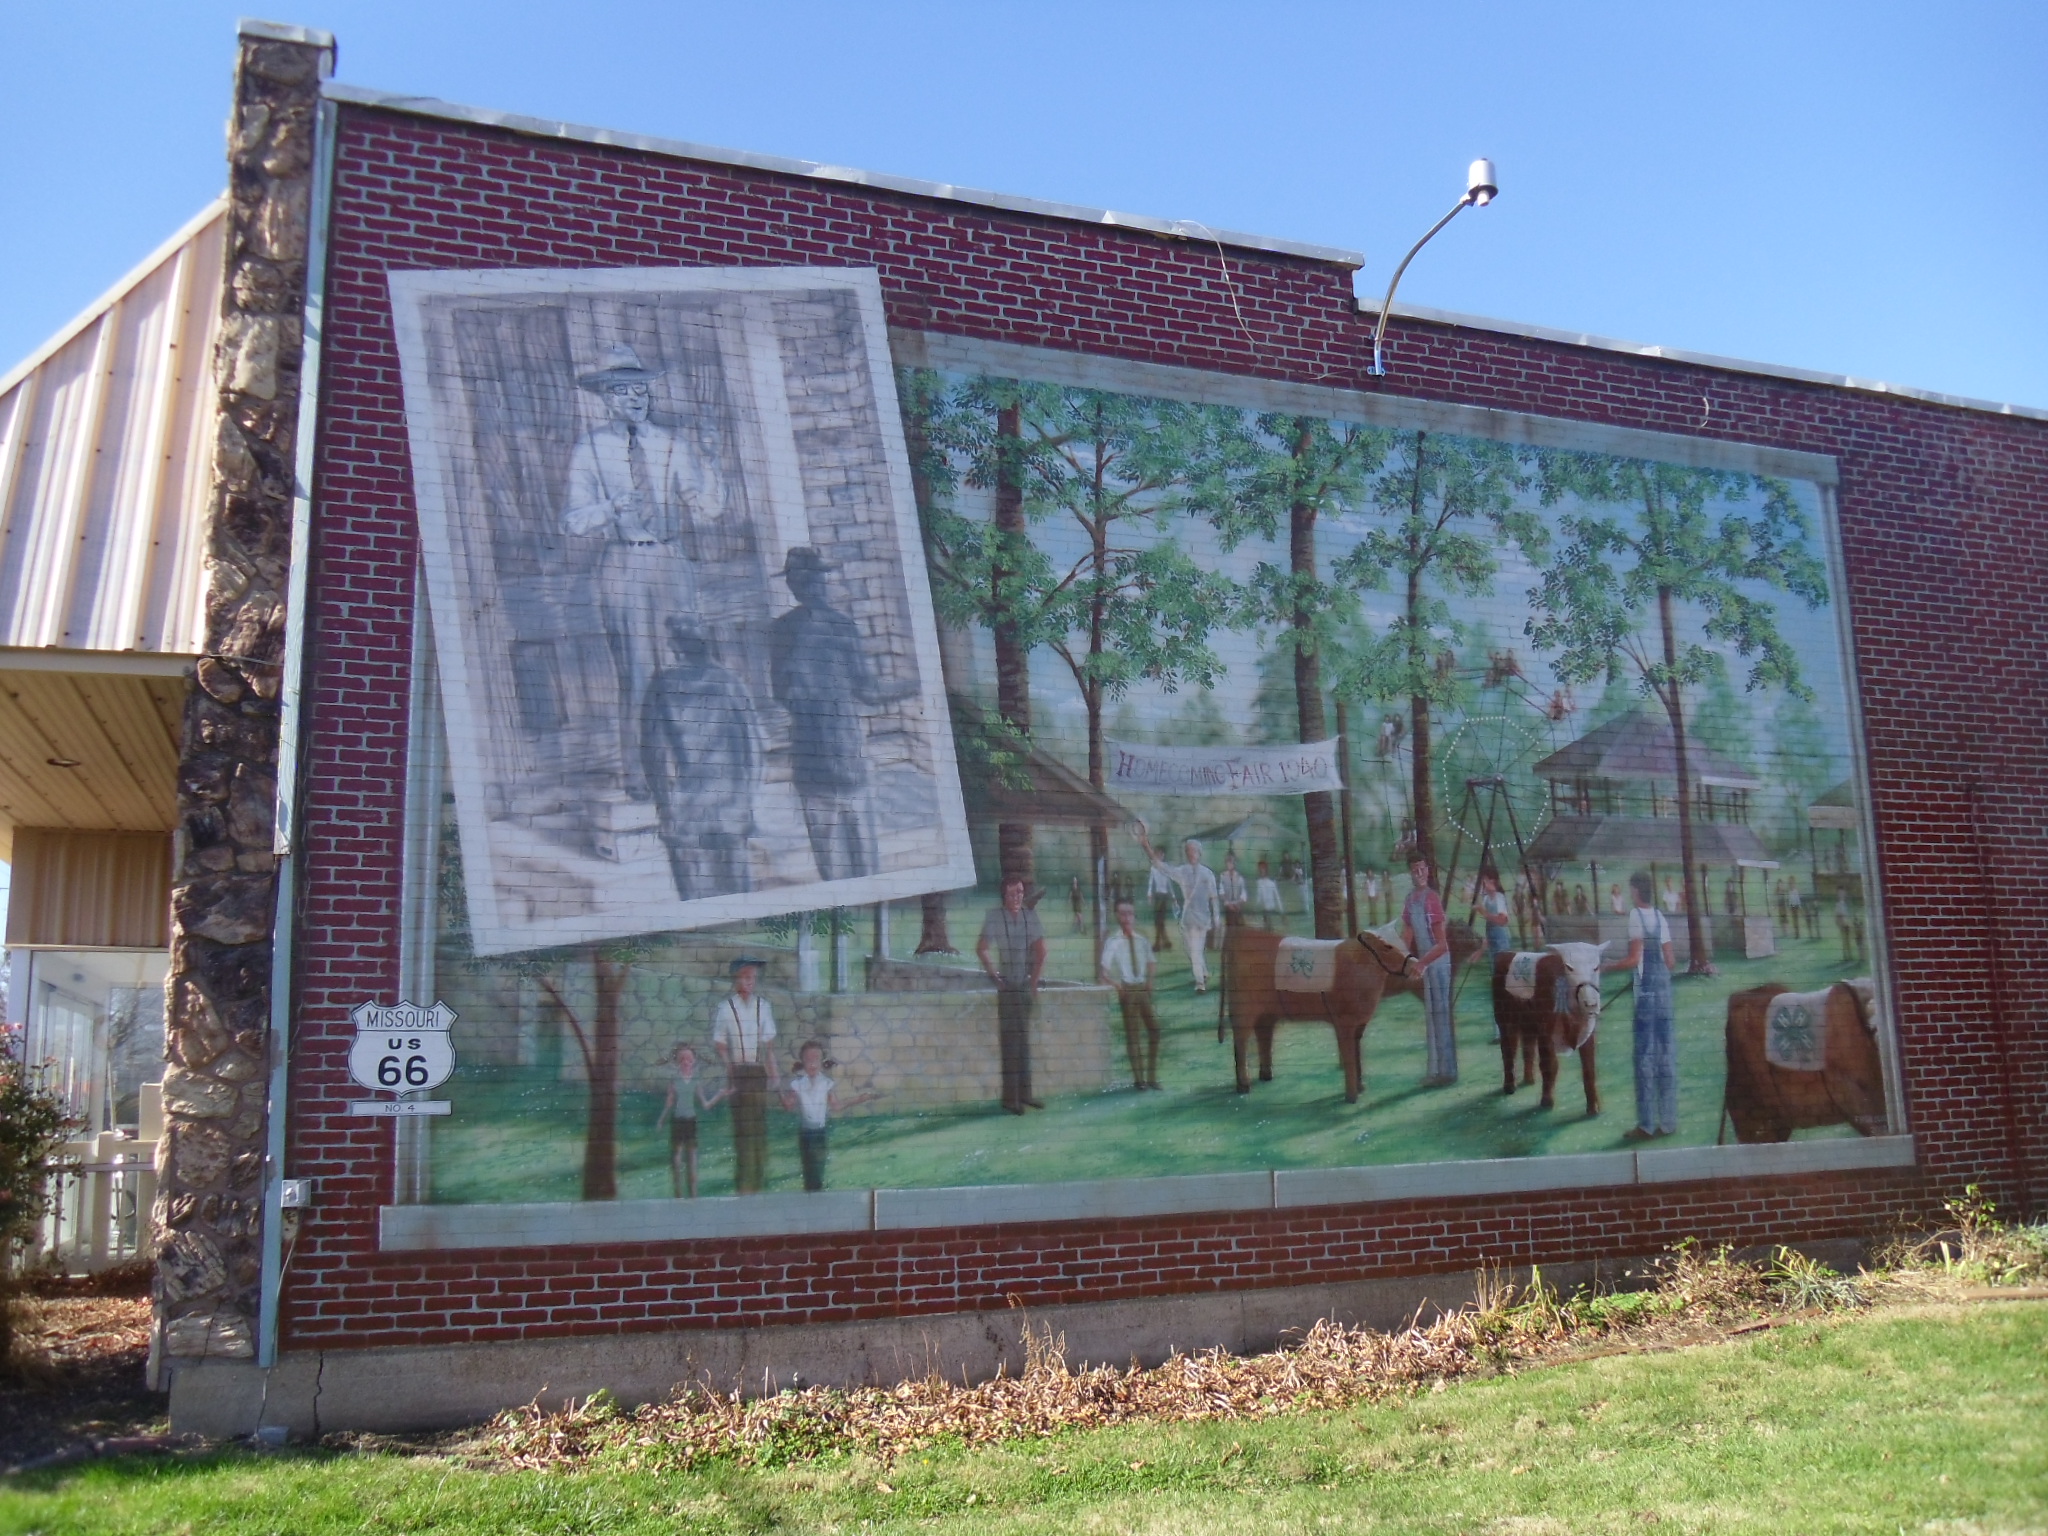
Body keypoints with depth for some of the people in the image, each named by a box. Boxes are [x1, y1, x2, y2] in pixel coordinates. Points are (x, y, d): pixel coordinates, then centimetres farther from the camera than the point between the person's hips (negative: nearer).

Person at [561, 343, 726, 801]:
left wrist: (709, 477, -16)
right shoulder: (588, 449, 4)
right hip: (623, 567, -2)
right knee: (637, 675, -5)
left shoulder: (672, 446, 9)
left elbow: (709, 511, 4)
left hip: (672, 563, 2)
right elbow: (573, 521, -2)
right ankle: (636, 775, 3)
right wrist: (611, 508, -20)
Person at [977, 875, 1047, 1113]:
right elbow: (982, 949, -12)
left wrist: (1034, 981, 3)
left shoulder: (1030, 915, 3)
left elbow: (1040, 950, 6)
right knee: (1009, 1040, -4)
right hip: (1006, 987, -4)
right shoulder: (994, 916, -9)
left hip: (1026, 985, 4)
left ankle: (1024, 1093, 16)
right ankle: (1010, 1097, -1)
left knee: (1024, 1039, 9)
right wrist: (994, 975, -12)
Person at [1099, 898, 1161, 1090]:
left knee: (1154, 1029, 5)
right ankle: (1138, 1079, 8)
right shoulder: (1113, 942, -10)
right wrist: (1116, 986, -13)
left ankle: (1151, 1076, 17)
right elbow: (1102, 970, -11)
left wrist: (1149, 984, 9)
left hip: (1143, 988, 5)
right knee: (1132, 1034, 0)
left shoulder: (1141, 940, 4)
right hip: (1127, 989, -5)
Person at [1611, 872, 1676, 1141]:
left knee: (1645, 1056, -3)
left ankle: (1647, 1124, -1)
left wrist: (1606, 966, -2)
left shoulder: (1635, 916, -10)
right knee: (1666, 1055, 8)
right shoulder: (1660, 917, 11)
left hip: (1645, 990, -7)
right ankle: (1667, 1121, 12)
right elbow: (1669, 961, 12)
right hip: (1663, 989, 7)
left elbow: (1633, 960, -15)